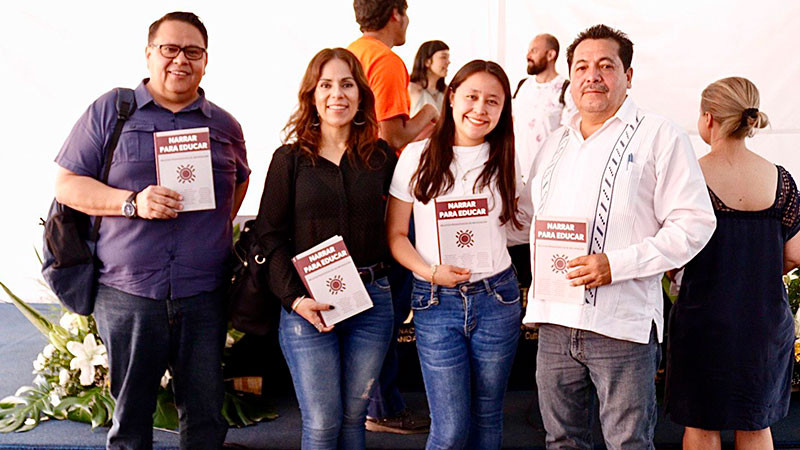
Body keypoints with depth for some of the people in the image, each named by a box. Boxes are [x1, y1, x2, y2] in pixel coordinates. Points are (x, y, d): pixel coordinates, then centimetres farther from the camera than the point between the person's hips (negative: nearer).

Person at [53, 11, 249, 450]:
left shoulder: (225, 126, 12)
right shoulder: (110, 110, 4)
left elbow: (239, 182, 27)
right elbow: (66, 184, 2)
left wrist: (216, 231, 11)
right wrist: (132, 203, -13)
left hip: (203, 297, 2)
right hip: (127, 294, -2)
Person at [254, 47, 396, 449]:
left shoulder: (382, 157, 6)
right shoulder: (290, 158, 1)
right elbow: (270, 234, -1)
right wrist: (294, 297, -12)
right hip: (307, 303, -2)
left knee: (353, 417, 10)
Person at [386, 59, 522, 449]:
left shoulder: (506, 161, 5)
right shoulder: (418, 157, -1)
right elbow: (395, 234, 1)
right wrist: (431, 272, -14)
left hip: (497, 299, 2)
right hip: (436, 303, -2)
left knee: (487, 417, 13)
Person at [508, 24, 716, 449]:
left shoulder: (659, 136, -3)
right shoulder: (556, 143, 17)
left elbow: (694, 223, -10)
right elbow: (526, 217, 26)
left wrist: (616, 264, -18)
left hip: (622, 325, -5)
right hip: (555, 320, 6)